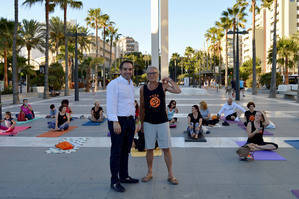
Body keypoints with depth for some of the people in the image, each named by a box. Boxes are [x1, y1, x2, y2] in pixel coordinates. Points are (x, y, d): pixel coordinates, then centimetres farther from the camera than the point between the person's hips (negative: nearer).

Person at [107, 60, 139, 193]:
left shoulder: (131, 84, 16)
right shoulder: (114, 84, -10)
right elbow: (111, 105, -17)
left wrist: (133, 120, 17)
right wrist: (115, 122, -24)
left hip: (130, 120, 8)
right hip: (118, 121, -8)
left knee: (126, 151, 16)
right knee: (116, 152, -1)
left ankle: (124, 176, 30)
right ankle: (114, 181, 9)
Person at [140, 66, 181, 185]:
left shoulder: (163, 86, -3)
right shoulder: (143, 88, 1)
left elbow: (178, 91, -18)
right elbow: (142, 107, 7)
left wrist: (169, 80, -12)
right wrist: (141, 123, 10)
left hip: (163, 122, -1)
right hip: (148, 123, 1)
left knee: (166, 149, 2)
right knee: (149, 149, 9)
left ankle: (170, 175, 13)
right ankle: (149, 173, 26)